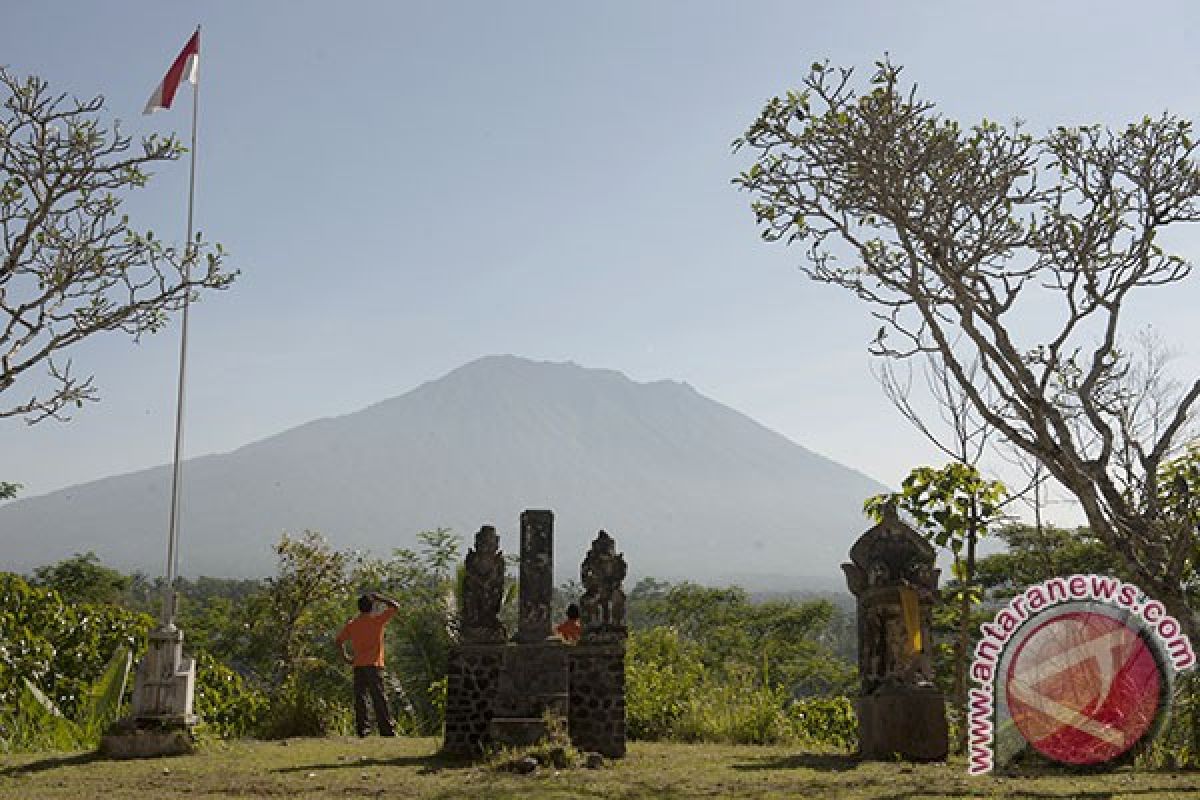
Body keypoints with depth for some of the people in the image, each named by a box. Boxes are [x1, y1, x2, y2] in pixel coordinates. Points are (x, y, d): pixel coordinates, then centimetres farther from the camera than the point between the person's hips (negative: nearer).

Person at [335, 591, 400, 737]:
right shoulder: (377, 620, -4)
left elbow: (339, 641, 8)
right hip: (374, 665, -3)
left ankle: (362, 727, 2)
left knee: (360, 697, 7)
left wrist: (345, 656, 19)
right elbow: (395, 606, 0)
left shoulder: (351, 624, 7)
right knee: (379, 698, -4)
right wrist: (378, 597, 8)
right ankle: (387, 729, -5)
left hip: (358, 666, 3)